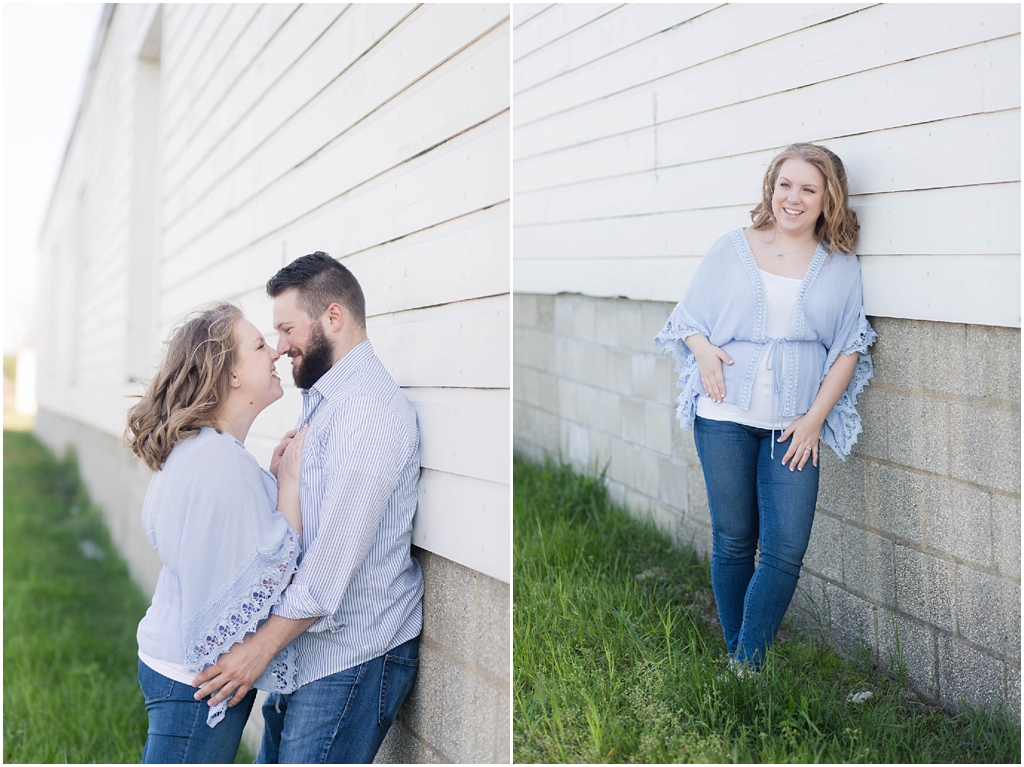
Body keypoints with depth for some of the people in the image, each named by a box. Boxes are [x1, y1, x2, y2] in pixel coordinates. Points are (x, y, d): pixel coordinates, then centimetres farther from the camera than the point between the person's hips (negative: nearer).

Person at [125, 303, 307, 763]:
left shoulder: (197, 449, 9)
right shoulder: (219, 459, -23)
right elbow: (265, 574, -24)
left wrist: (278, 478, 5)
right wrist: (290, 483, -16)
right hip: (199, 679, -10)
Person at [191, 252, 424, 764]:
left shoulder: (368, 404, -18)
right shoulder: (324, 401, 17)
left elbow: (340, 548, -24)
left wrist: (263, 644, -21)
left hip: (353, 658, -9)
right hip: (306, 650, 10)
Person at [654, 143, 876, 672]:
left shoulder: (841, 266, 7)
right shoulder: (733, 248, 5)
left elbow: (849, 350, 6)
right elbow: (689, 316, 11)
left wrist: (815, 418, -3)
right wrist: (704, 350, -11)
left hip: (794, 428, 1)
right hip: (725, 416, 0)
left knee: (786, 550, -6)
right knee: (733, 542, 7)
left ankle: (747, 666, 5)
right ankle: (733, 655, 22)